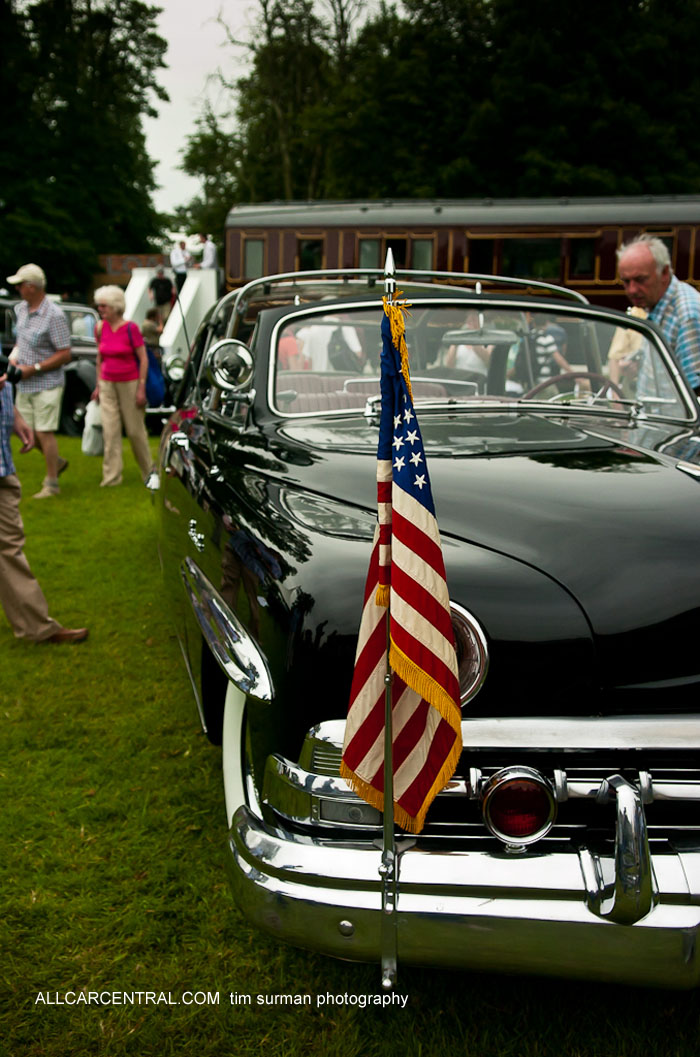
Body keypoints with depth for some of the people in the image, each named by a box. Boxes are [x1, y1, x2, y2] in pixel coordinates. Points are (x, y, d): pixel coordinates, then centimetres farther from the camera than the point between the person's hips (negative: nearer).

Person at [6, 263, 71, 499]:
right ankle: (57, 462, 34)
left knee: (44, 432, -4)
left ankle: (51, 483, 7)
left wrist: (33, 369, -18)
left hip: (46, 384, -8)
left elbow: (65, 354, -17)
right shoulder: (22, 309, 6)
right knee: (28, 430, 11)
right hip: (24, 385, 8)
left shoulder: (54, 315, -18)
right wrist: (14, 356, 3)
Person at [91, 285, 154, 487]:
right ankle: (111, 476, 2)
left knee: (135, 430, 4)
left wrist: (141, 388, -12)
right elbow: (100, 359, 13)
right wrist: (98, 385, 11)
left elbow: (143, 359, -8)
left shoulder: (130, 328, -11)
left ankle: (148, 470, 23)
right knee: (110, 431, -1)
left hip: (129, 383, -4)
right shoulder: (101, 328, 3)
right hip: (108, 385, 4)